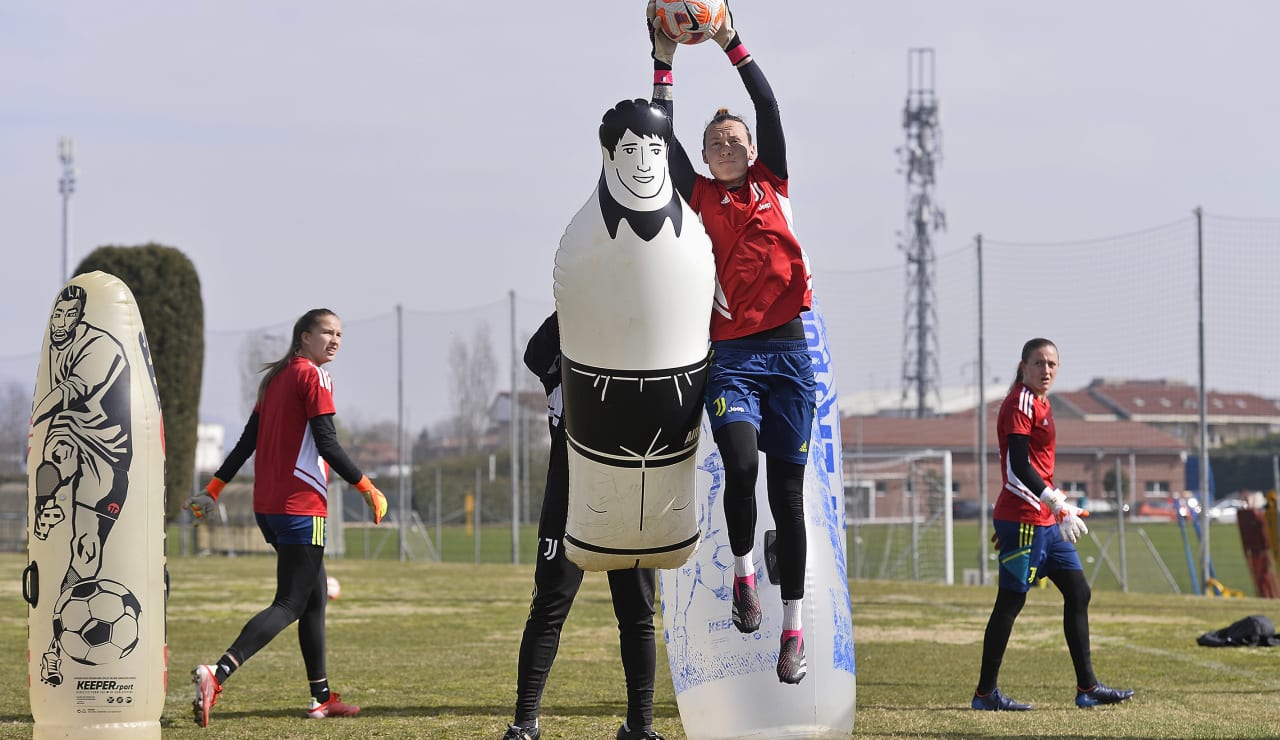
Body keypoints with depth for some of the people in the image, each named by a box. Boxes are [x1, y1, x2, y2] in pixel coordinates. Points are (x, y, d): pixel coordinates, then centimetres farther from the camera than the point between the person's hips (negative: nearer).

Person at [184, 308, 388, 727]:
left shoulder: (273, 378, 16)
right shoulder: (313, 376, -8)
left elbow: (247, 441, 16)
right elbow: (327, 444, -15)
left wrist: (213, 490, 19)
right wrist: (367, 488, -10)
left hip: (267, 504, 9)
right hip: (301, 505, -9)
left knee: (316, 595, 18)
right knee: (290, 605, -11)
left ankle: (322, 698, 20)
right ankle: (216, 674, -28)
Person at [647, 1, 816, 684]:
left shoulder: (773, 184, 11)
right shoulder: (700, 196, 9)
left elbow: (769, 110, 2)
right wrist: (663, 65, -5)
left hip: (787, 350, 1)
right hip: (729, 354, -1)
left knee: (788, 490, 3)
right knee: (741, 462, -23)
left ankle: (793, 629, 9)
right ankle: (742, 571, 5)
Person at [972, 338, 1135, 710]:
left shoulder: (1039, 404, 17)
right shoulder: (1020, 403, -12)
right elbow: (1018, 465, -21)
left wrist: (1062, 507, 20)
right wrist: (1059, 504, -24)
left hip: (1045, 522, 10)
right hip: (1023, 518, -10)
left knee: (1078, 592, 10)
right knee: (1011, 601, -6)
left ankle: (1087, 687, 13)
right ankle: (985, 693, 0)